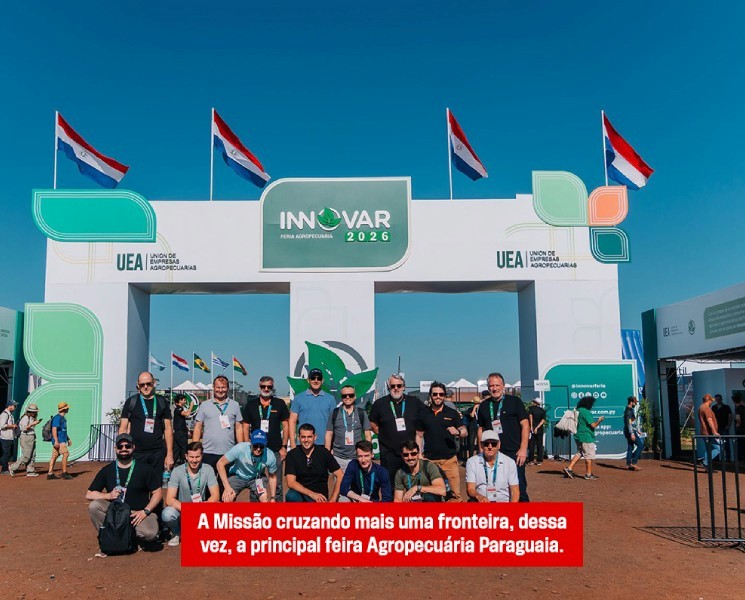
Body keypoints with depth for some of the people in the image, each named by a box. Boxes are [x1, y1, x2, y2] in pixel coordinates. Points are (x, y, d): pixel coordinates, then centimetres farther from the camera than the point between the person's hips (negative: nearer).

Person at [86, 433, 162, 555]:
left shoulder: (144, 469, -1)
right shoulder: (107, 470, 4)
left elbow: (158, 492, 0)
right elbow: (89, 494, 4)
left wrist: (145, 511, -14)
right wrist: (109, 495, -14)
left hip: (139, 513, -2)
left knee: (150, 533, -32)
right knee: (94, 506, -24)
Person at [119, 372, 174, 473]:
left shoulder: (162, 402, 7)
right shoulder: (131, 402, 3)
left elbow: (168, 429, 6)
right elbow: (123, 429, 4)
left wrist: (169, 454, 0)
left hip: (158, 453, 1)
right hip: (136, 453, -1)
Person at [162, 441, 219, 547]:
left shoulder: (207, 469, -11)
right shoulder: (177, 471, -14)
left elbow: (215, 496, -14)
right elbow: (169, 499, -20)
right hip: (181, 508, -1)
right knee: (167, 514, -34)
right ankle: (177, 533, 2)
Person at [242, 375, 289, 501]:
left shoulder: (280, 404, 3)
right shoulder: (251, 404, 5)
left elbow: (286, 425, 4)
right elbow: (246, 427, 7)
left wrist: (284, 446, -2)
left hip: (275, 451, -1)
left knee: (277, 484, 5)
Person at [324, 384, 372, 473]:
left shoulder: (362, 413, 6)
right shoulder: (334, 413, 6)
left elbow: (368, 435, 7)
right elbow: (329, 435, 8)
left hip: (357, 458, 0)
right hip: (338, 458, 0)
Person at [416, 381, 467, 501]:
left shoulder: (452, 413, 6)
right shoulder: (423, 414, 10)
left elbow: (465, 432, 6)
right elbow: (419, 436, 13)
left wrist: (457, 432, -16)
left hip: (449, 458, -1)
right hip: (429, 459, 1)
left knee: (455, 493, -5)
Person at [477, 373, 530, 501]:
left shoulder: (514, 401, 1)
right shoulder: (484, 406, 11)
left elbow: (525, 425, -3)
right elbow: (481, 429, 17)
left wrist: (523, 449, -10)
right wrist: (481, 451, 11)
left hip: (514, 452, -3)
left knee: (519, 488, -2)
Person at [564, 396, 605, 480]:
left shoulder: (577, 411, 9)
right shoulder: (586, 412, -18)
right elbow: (593, 425, -19)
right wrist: (599, 420, -2)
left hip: (578, 436, 9)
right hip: (586, 437, -9)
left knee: (579, 453, 17)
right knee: (589, 455, 3)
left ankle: (569, 468, 8)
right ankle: (588, 474, 10)